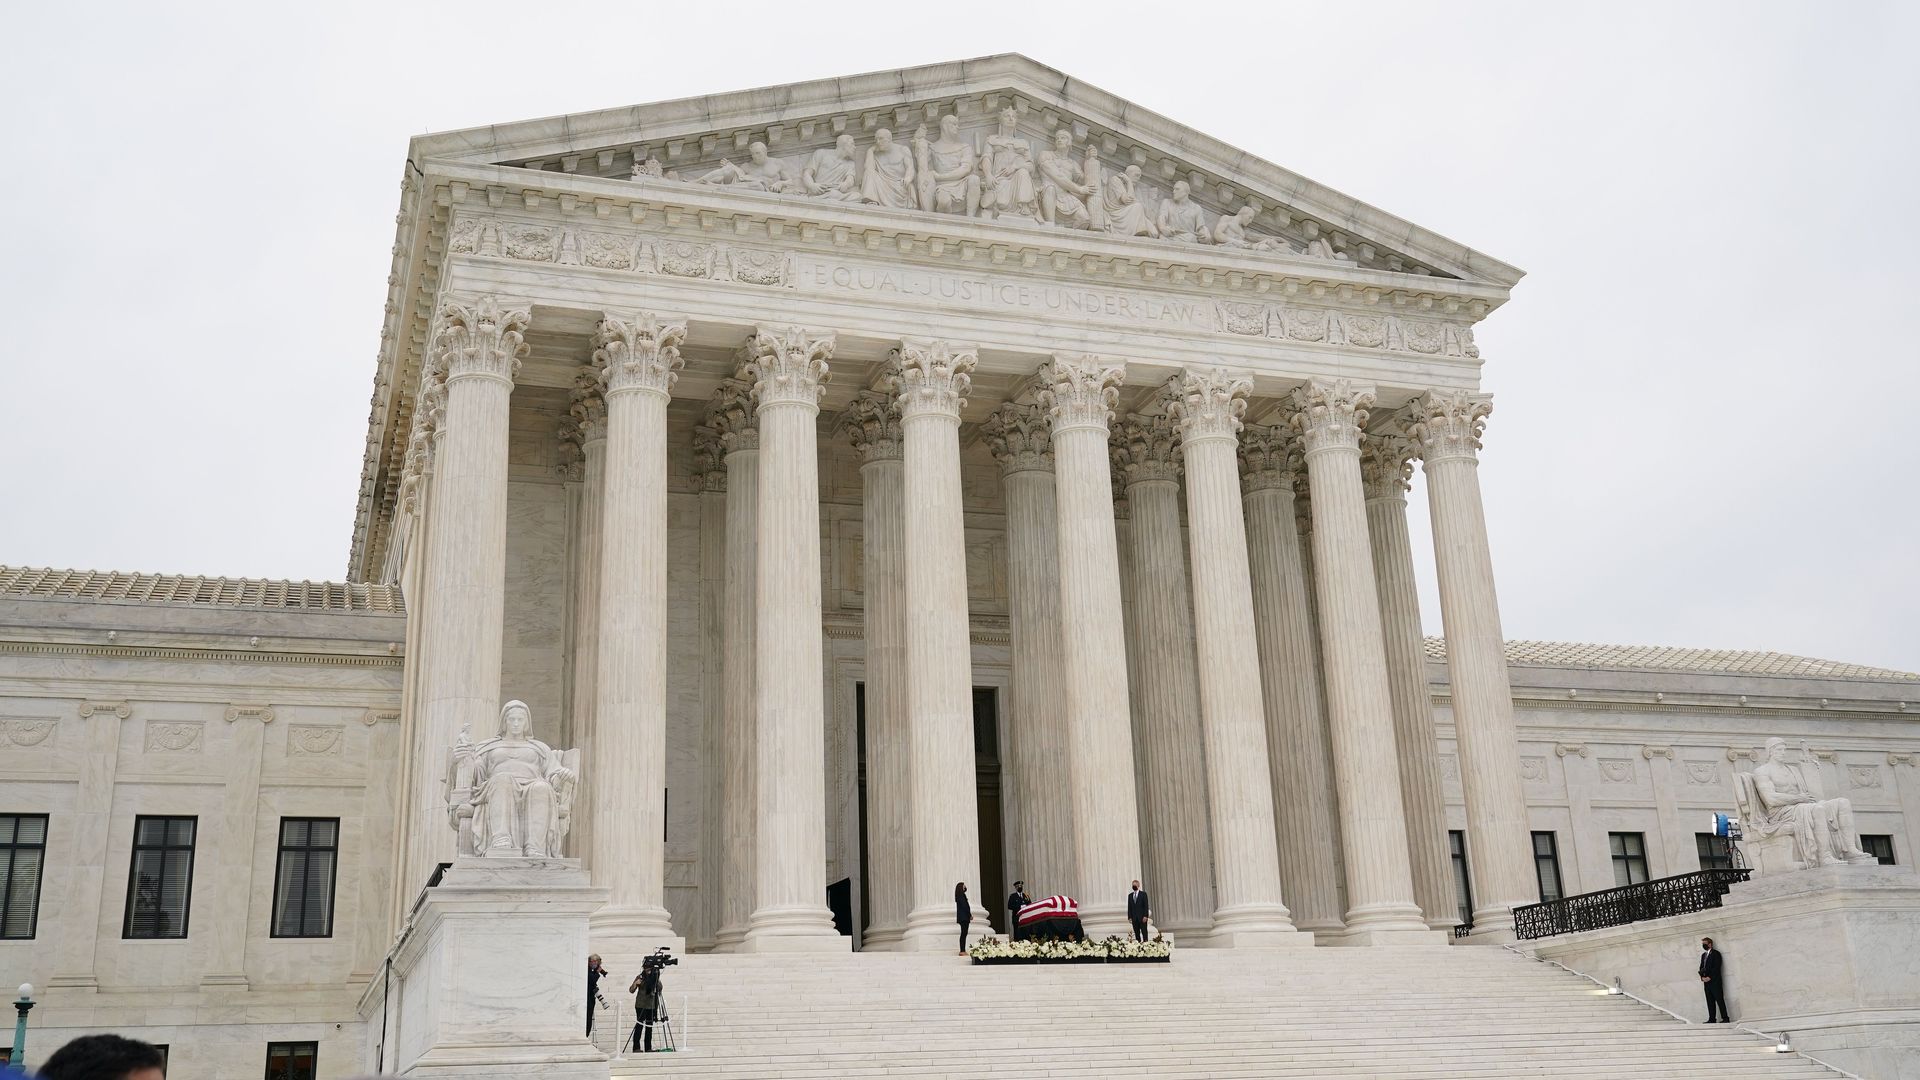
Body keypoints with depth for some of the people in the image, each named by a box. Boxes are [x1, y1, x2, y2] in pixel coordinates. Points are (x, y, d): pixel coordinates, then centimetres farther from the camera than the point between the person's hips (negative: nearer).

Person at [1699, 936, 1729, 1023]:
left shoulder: (1715, 953, -3)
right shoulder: (1703, 955, 20)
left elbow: (1716, 967, -11)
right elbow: (1701, 967, 19)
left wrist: (1709, 977, -14)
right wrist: (1702, 977, 1)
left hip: (1715, 981, -7)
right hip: (1706, 982, 7)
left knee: (1719, 1000, -7)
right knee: (1710, 1001, 4)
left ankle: (1725, 1018, -6)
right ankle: (1711, 1019, 4)